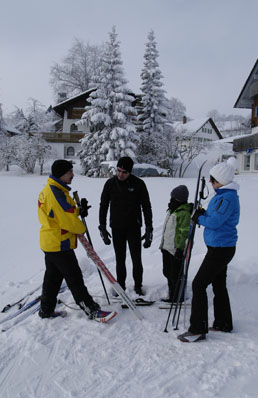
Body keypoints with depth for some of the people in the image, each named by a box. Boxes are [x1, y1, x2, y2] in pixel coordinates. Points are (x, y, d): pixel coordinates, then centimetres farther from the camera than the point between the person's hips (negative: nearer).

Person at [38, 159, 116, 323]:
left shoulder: (48, 190, 12)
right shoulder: (56, 192, -22)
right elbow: (68, 221, -23)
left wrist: (79, 211, 1)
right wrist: (82, 228, -4)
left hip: (50, 243, 10)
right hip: (60, 244, -10)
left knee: (52, 277, 19)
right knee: (75, 279, -4)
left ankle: (46, 310, 30)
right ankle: (92, 311, 4)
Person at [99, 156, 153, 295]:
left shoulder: (138, 184, -6)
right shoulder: (110, 183, -1)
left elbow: (146, 207, -2)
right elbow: (103, 205, 7)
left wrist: (149, 229, -6)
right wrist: (102, 227, 4)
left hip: (134, 227, -1)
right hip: (116, 228, 2)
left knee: (136, 259, 2)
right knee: (120, 259, 10)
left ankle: (138, 286, 19)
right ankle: (120, 286, 24)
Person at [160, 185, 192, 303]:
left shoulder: (184, 213, -18)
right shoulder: (171, 210, 12)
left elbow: (185, 233, -21)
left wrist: (180, 248, -23)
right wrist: (163, 244, 24)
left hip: (176, 249, -10)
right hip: (167, 248, 10)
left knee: (175, 275, 0)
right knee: (167, 272, 19)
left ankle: (178, 298, 16)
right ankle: (172, 295, 33)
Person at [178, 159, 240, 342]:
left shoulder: (227, 198, -20)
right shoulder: (225, 194, 12)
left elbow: (214, 222, -25)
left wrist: (199, 217, -7)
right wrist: (203, 214, 0)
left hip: (220, 249, -11)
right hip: (221, 247, 11)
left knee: (199, 284, -8)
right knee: (219, 285, 19)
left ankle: (198, 329, -1)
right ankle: (223, 323, 32)